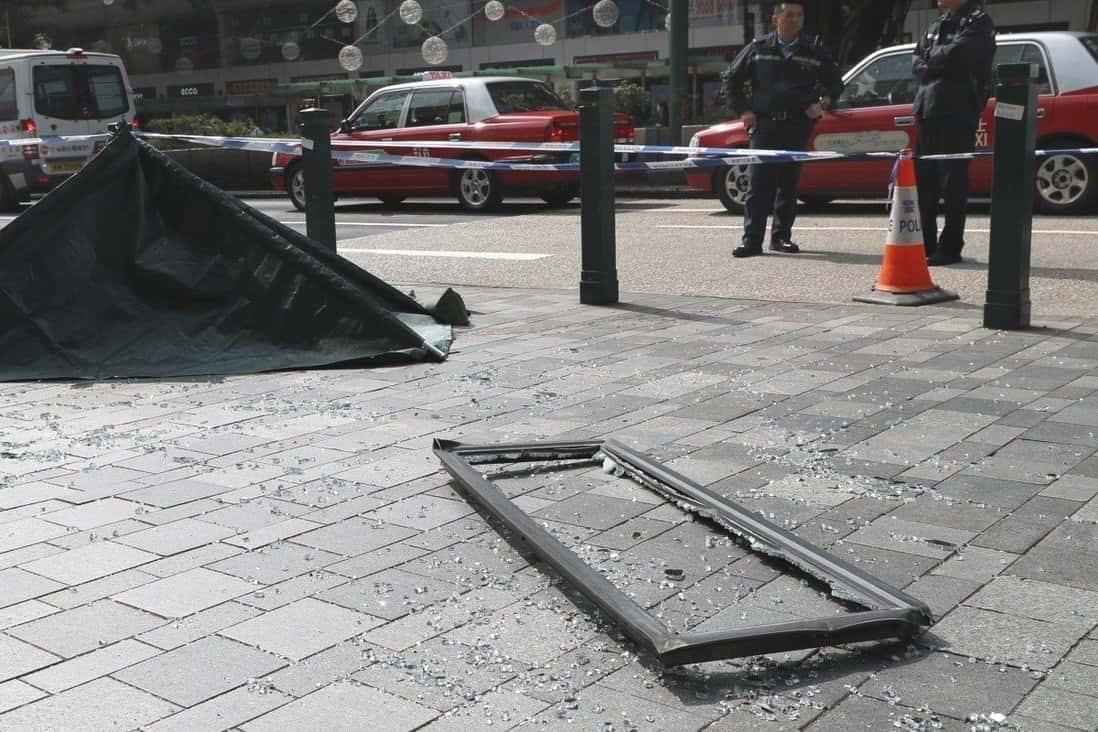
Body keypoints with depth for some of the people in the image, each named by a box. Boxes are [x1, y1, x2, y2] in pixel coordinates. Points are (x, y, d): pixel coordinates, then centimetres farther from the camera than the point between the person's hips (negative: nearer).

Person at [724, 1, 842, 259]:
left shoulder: (814, 52, 7)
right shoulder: (758, 49, 5)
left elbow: (835, 83, 18)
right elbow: (733, 80, 11)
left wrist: (823, 104, 2)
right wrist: (743, 111, 2)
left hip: (798, 126, 2)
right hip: (764, 125, -1)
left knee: (789, 183, 6)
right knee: (759, 183, -8)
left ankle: (781, 235, 15)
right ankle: (752, 239, -9)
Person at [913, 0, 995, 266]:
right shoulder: (936, 26, 22)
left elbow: (955, 55, -18)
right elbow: (917, 62, 12)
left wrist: (930, 59, -1)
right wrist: (939, 63, -6)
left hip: (958, 111, -8)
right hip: (928, 109, 8)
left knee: (953, 180, -7)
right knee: (923, 177, 8)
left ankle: (950, 247, -4)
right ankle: (925, 244, 15)